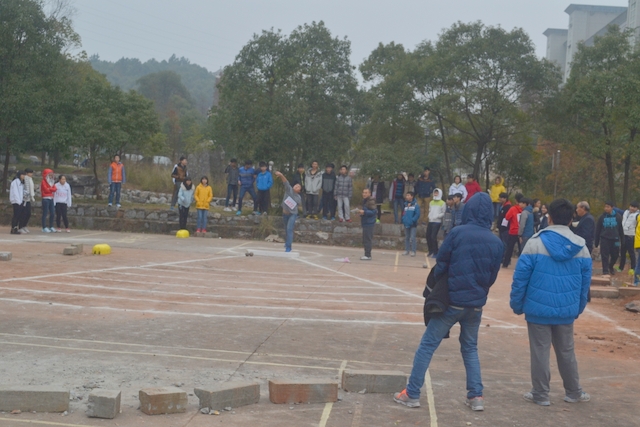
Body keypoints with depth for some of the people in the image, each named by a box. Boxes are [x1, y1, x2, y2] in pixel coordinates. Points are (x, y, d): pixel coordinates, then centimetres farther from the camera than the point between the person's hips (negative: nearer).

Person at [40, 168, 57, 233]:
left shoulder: (52, 182, 18)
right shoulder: (43, 182, -4)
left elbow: (54, 189, 4)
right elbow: (46, 190, -14)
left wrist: (49, 189, -9)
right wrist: (51, 189, 1)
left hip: (51, 199, 8)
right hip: (45, 199, -8)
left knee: (52, 213, 7)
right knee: (45, 213, -7)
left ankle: (51, 227, 15)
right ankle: (44, 228, -7)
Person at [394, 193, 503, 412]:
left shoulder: (457, 233, -12)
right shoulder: (496, 242, 0)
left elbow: (440, 266, -6)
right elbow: (492, 276, 6)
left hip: (452, 301, -4)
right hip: (476, 304, 4)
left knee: (428, 345, 4)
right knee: (470, 348, 20)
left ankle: (412, 394, 5)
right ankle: (476, 396, 14)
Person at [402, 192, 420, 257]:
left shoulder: (416, 205, -8)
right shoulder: (405, 205, 10)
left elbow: (417, 214, -12)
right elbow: (403, 213, 16)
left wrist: (412, 220, -18)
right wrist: (403, 220, 0)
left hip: (413, 225, -6)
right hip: (406, 224, 6)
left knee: (413, 238, -9)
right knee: (406, 238, 12)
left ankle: (413, 251, -6)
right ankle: (407, 250, 21)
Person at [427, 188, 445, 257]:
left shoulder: (442, 203, -4)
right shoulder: (431, 202, 15)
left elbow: (444, 213, -6)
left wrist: (437, 216, -17)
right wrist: (430, 216, 4)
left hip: (437, 222, -7)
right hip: (430, 221, 7)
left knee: (433, 236, -12)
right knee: (428, 236, 7)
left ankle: (435, 252, -3)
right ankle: (430, 251, 22)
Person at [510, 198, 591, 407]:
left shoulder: (535, 242, -10)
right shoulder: (581, 247, 1)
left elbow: (521, 277, -9)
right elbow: (585, 282, 7)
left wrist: (517, 304, 1)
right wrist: (579, 308, 19)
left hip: (538, 309, -3)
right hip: (567, 310, 3)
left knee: (540, 351, 5)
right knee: (566, 351, 17)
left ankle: (540, 394, 11)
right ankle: (573, 392, 27)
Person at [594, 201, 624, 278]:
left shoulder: (618, 217, -1)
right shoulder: (602, 217, -1)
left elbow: (621, 229, 5)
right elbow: (597, 230, 4)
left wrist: (622, 240, 5)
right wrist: (596, 242, 5)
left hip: (615, 239, 1)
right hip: (604, 239, -1)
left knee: (615, 255, 10)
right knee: (605, 256, -5)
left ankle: (611, 267, 37)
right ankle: (605, 272, -1)